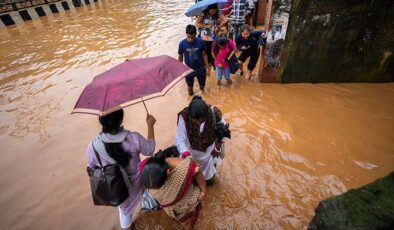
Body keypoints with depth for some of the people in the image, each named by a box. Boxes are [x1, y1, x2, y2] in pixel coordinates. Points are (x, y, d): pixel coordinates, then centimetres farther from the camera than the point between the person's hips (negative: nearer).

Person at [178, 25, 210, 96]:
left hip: (200, 69, 1)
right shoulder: (182, 43, -17)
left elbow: (204, 55, -4)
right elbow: (180, 57, -5)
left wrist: (207, 67, -1)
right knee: (190, 87, 15)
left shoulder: (200, 42, -16)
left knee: (202, 86, 19)